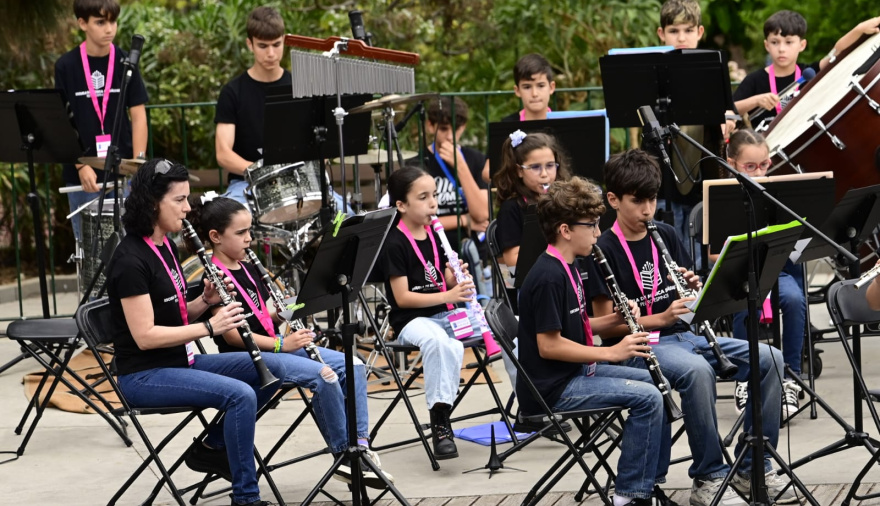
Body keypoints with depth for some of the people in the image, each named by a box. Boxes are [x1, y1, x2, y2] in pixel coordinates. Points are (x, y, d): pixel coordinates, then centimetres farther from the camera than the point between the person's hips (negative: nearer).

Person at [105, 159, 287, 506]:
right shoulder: (131, 261, -19)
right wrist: (209, 326, -23)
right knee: (240, 395, -27)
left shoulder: (165, 246, 10)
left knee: (272, 369, -1)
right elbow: (145, 335, -22)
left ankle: (212, 446, 9)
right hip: (145, 375, -9)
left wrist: (206, 300, -4)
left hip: (181, 360, 9)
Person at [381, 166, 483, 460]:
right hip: (411, 320, -7)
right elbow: (402, 297, -15)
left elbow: (448, 283, 14)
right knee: (439, 341, -41)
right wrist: (447, 295, -22)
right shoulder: (394, 243, -10)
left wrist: (458, 278, -9)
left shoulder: (435, 236, 11)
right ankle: (440, 423, -36)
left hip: (445, 314, 7)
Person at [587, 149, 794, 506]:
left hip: (683, 334, 7)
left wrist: (694, 288, -6)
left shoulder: (665, 236, 13)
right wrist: (660, 318, -21)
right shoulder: (605, 250, -6)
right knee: (697, 370, -39)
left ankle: (754, 467, -6)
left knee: (769, 359, -14)